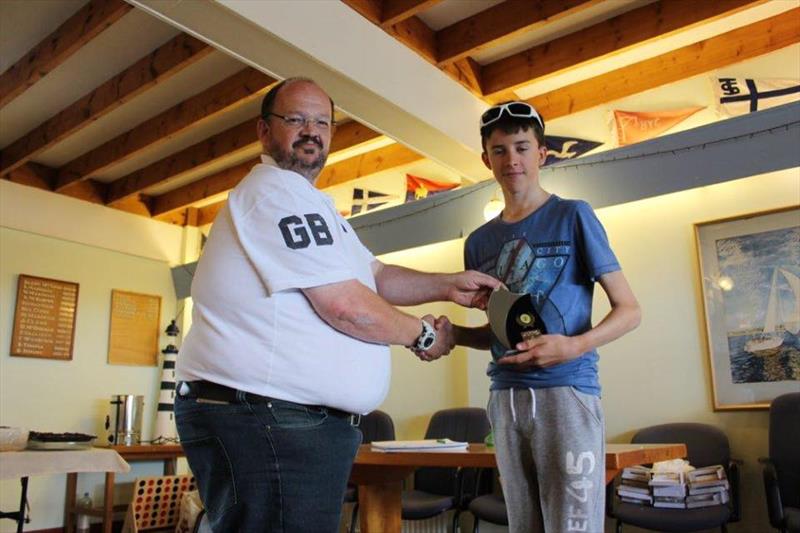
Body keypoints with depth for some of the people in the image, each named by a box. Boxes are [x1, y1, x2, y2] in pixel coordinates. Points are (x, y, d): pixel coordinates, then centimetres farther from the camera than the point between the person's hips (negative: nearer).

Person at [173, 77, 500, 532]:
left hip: (301, 420, 11)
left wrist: (448, 286, 7)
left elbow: (376, 276, 21)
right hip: (263, 417, -11)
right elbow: (345, 305, -19)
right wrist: (423, 333, -3)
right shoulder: (278, 190, -13)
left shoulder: (307, 202, 22)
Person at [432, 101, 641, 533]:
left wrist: (576, 345, -20)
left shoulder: (573, 216, 0)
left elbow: (629, 310, -1)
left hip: (566, 391, -4)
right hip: (505, 397, 5)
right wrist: (452, 333, 0)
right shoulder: (479, 242, 13)